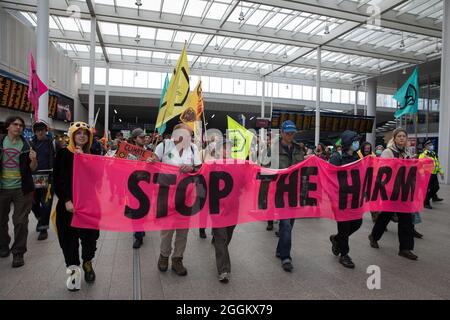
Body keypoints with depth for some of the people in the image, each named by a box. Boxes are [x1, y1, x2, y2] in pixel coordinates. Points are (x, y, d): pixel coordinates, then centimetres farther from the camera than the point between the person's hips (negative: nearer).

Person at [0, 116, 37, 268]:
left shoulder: (26, 145, 0)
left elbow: (32, 169, 1)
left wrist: (33, 160, -17)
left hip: (22, 188, -2)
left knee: (20, 221, 1)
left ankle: (18, 253, 12)